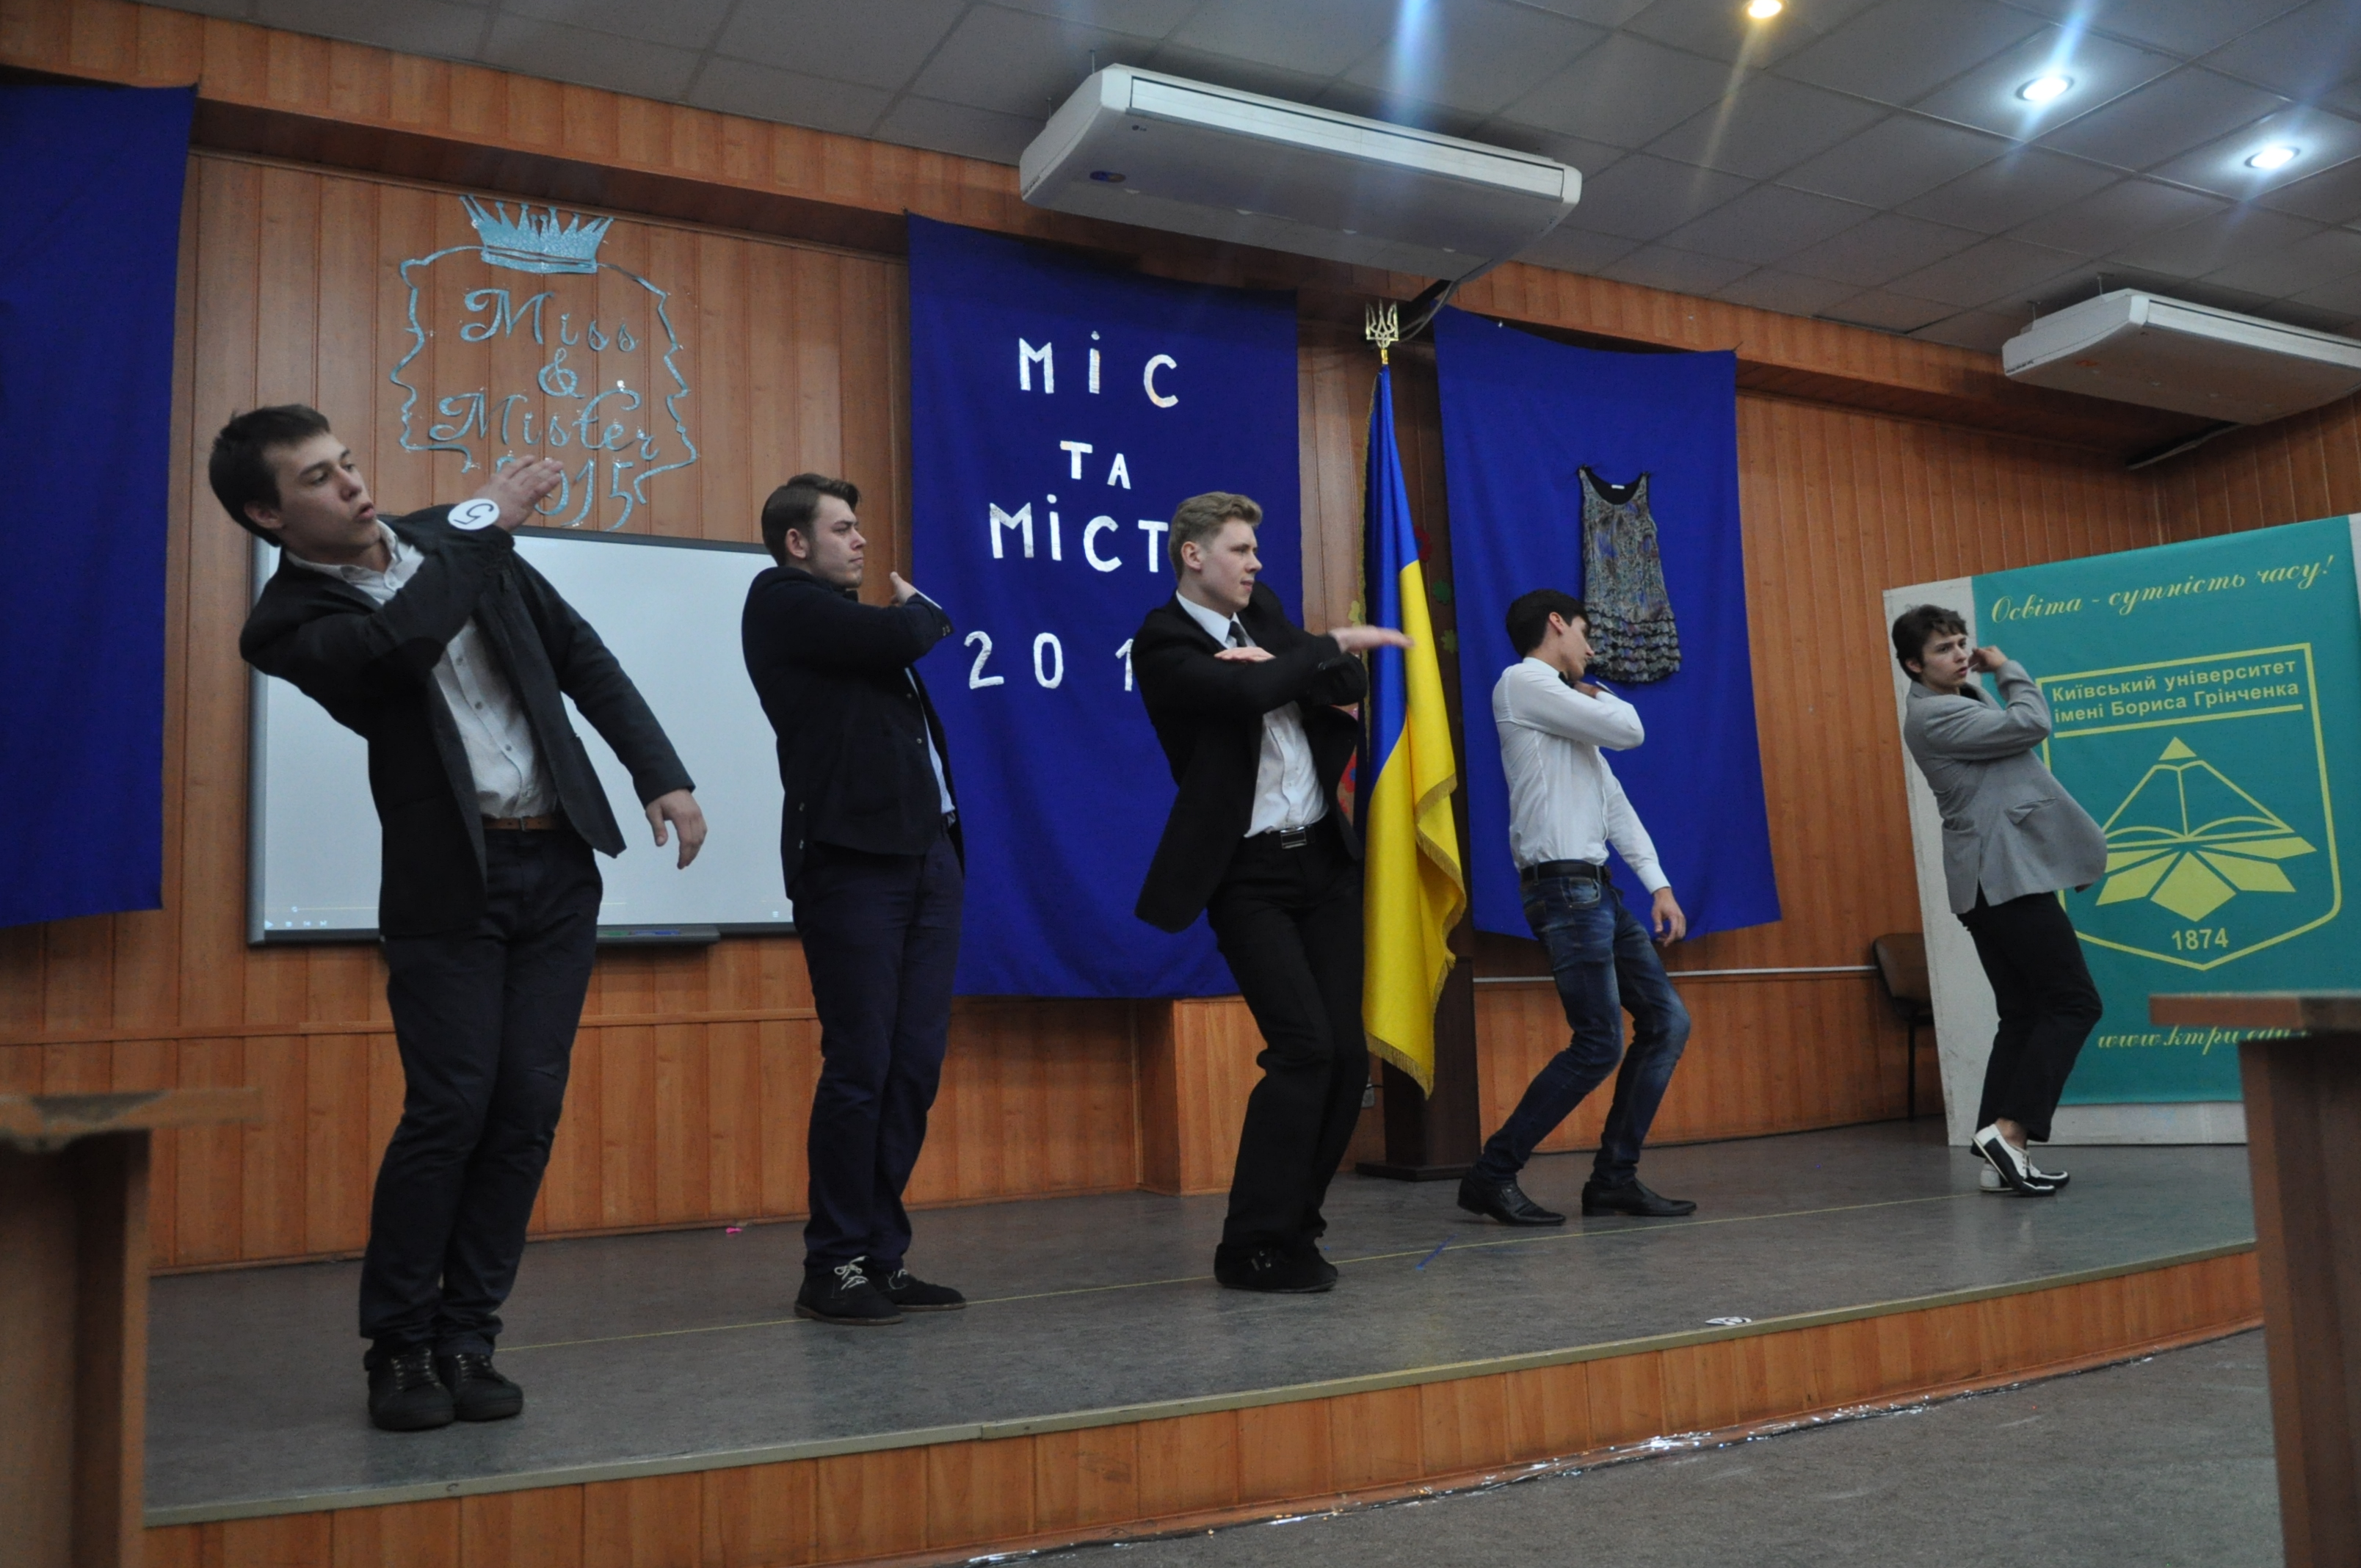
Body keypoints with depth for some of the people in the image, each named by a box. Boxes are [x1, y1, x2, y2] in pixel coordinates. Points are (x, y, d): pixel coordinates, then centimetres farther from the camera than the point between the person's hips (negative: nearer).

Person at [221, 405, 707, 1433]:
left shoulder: (454, 541, 8)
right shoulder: (288, 624, -6)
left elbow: (581, 656, 9)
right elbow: (402, 640, -27)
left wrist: (662, 774, 0)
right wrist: (485, 524, -18)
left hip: (557, 866, 4)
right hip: (451, 885, -4)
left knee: (527, 1111, 2)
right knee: (450, 1108, -8)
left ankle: (465, 1339, 14)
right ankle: (398, 1349, 11)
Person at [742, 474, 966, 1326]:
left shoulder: (848, 618, 25)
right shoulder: (782, 601, -1)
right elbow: (902, 635, -11)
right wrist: (917, 607, 8)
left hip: (926, 850, 8)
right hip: (851, 855, -8)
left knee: (915, 1065, 6)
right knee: (860, 1067, -6)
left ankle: (883, 1257, 15)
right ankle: (833, 1269, 4)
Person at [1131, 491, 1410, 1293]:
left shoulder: (1263, 611, 12)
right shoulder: (1162, 642, -9)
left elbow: (1351, 684, 8)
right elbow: (1248, 694, -26)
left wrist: (1281, 662, -9)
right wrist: (1334, 643, -14)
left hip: (1325, 859, 7)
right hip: (1248, 875, -7)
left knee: (1347, 1054, 3)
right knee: (1304, 1046, -15)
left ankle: (1290, 1227, 18)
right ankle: (1252, 1248, -1)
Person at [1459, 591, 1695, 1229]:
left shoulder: (1566, 708, 25)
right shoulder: (1522, 683, -5)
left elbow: (1614, 804, 20)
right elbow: (1628, 731, -10)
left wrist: (1658, 883, 12)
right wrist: (1602, 696, 12)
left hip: (1599, 889, 10)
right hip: (1563, 887, -10)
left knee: (1667, 1021, 6)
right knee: (1598, 1044, -11)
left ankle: (1615, 1177, 11)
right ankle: (1491, 1175, -2)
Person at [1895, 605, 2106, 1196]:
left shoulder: (1963, 699, 19)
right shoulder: (1932, 715, -13)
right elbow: (2031, 725, -14)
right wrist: (2008, 669, 0)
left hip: (1992, 878, 10)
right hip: (2006, 874, -10)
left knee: (2023, 1013, 9)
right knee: (2073, 1001, -9)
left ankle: (2004, 1153, 7)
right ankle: (2010, 1128, -13)